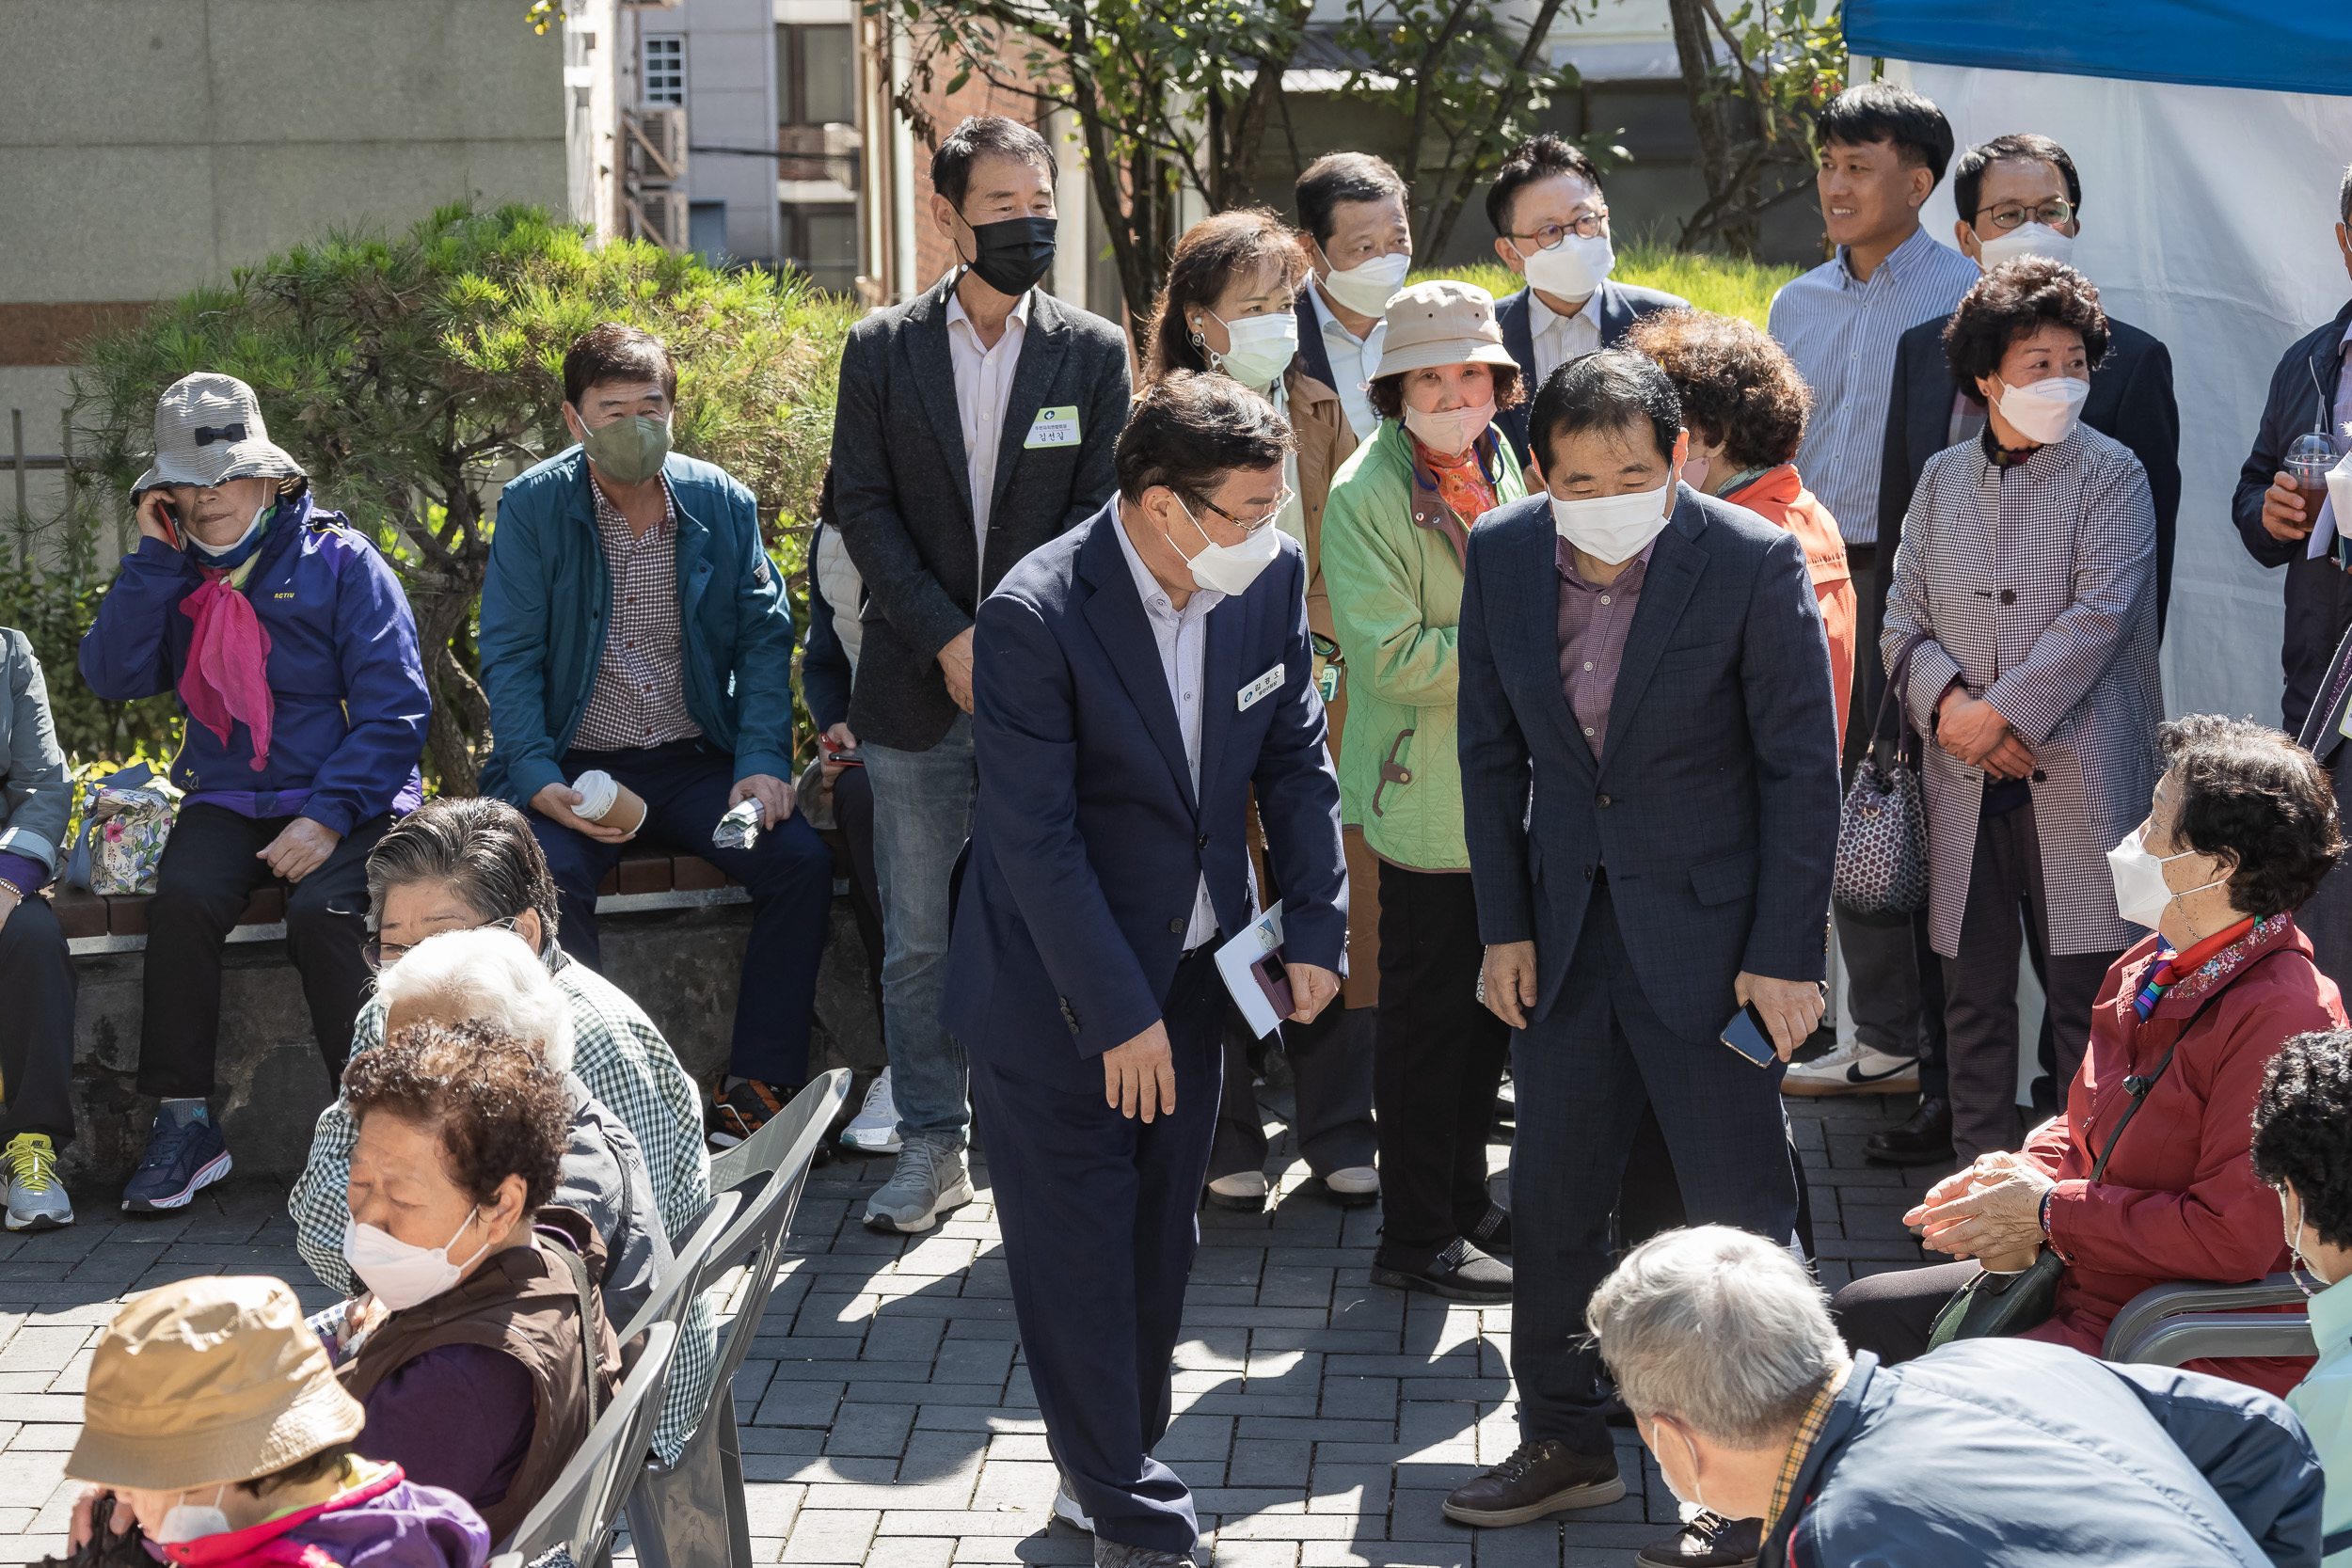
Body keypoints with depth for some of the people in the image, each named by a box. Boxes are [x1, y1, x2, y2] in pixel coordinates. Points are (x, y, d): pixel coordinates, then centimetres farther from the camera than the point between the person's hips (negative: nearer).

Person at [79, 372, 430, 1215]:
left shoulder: (339, 561, -1)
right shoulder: (174, 575, 12)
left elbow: (394, 708, -6)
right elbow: (112, 677, -3)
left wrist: (330, 816, -18)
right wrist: (154, 558, -7)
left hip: (346, 800, -3)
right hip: (227, 802, 3)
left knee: (322, 911, -31)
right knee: (182, 899, -27)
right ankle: (183, 1121, -19)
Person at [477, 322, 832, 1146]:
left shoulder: (722, 505, 4)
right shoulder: (532, 507, -3)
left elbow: (763, 639, 5)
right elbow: (510, 658, -5)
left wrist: (763, 761, -11)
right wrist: (538, 782, -19)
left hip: (694, 761, 2)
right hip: (574, 764, -2)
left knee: (800, 859, -22)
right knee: (544, 877, -32)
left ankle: (760, 1087, -13)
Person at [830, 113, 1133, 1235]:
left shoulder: (1093, 353, 4)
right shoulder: (881, 349, 4)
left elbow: (1101, 514, 0)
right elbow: (864, 508, -1)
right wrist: (947, 640, -10)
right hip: (916, 690, 1)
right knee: (917, 938, 5)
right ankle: (930, 1145, 16)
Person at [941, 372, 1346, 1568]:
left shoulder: (1271, 576, -7)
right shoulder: (1037, 616, -24)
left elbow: (1295, 758, 5)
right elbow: (1037, 839, -22)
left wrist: (1315, 926, -1)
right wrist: (1120, 1013, -21)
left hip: (1193, 963, 6)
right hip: (1057, 987, -6)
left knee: (1160, 1234, 17)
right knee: (1079, 1245, 2)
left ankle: (1121, 1459, 34)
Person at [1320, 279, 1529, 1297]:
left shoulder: (1496, 463, 9)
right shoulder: (1365, 496, -16)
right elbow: (1391, 660, -23)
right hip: (1429, 801, -8)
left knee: (1488, 1005, 17)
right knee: (1428, 1016, 1)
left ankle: (1463, 1200, 32)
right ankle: (1415, 1239, 12)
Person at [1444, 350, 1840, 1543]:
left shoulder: (1753, 562, -15)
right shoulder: (1502, 554, -2)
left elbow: (1801, 766, -10)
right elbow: (1492, 750, 7)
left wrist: (1787, 954, -12)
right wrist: (1503, 926, 4)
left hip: (1707, 929, -5)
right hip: (1564, 923, 5)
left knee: (1738, 1207, 1)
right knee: (1550, 1195, 14)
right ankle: (1565, 1442, 31)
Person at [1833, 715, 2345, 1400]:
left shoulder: (2280, 1017, -24)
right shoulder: (2148, 971, 6)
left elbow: (2233, 1236, -26)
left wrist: (2052, 1214, -17)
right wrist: (2028, 1177, -4)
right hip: (2091, 1279, 10)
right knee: (1861, 1312, 13)